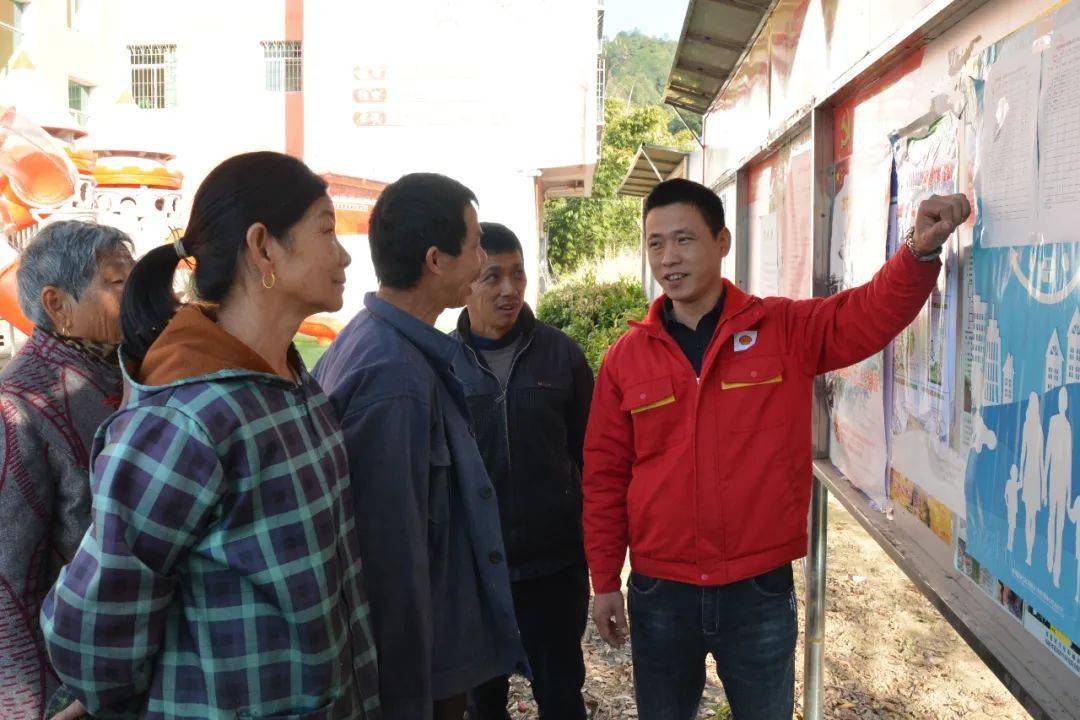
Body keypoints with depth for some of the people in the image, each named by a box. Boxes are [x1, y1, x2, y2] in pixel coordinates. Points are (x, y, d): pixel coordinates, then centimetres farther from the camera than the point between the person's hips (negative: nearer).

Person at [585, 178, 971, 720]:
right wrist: (605, 580, 2)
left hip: (761, 590, -1)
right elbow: (605, 475, 2)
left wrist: (919, 252, -36)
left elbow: (873, 313, -16)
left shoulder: (786, 331, -3)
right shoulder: (626, 357, -1)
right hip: (659, 591, 1)